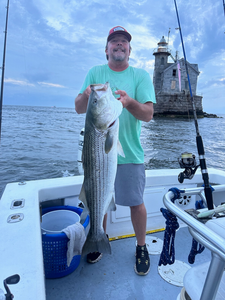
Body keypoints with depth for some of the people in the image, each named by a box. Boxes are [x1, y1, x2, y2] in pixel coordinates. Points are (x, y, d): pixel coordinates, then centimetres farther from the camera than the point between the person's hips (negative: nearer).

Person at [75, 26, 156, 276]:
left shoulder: (141, 76, 2)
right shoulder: (94, 73, 8)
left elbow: (148, 115, -9)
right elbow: (78, 108, -1)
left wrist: (129, 102, -29)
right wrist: (86, 95, -23)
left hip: (129, 153, -1)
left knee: (136, 203, 6)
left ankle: (141, 247, 32)